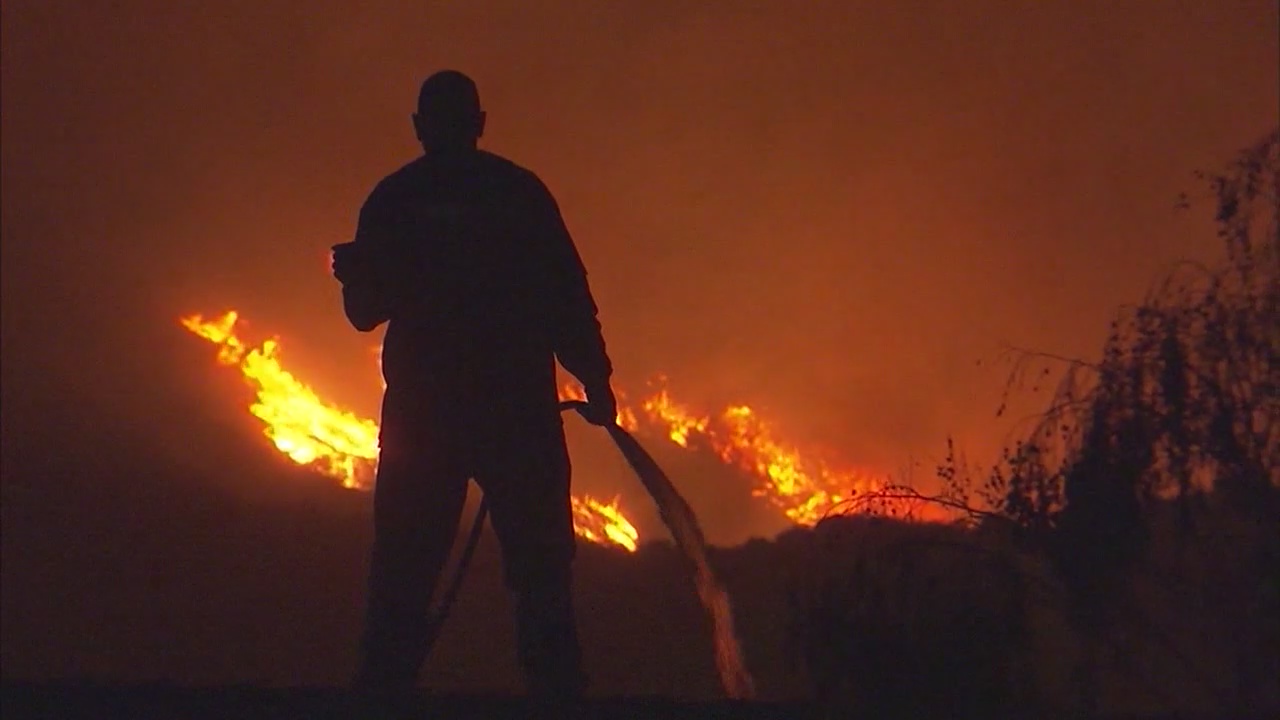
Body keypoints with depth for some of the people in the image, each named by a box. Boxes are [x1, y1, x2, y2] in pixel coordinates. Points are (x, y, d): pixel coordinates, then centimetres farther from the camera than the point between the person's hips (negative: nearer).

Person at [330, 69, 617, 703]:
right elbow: (568, 297, -1)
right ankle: (557, 690, -5)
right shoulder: (519, 192, 4)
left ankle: (382, 697, 1)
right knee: (540, 574, 2)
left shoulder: (392, 200, 6)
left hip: (422, 409, 1)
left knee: (401, 580, 5)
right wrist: (595, 382, 2)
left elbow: (365, 310, 7)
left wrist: (352, 272, 21)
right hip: (517, 407, -1)